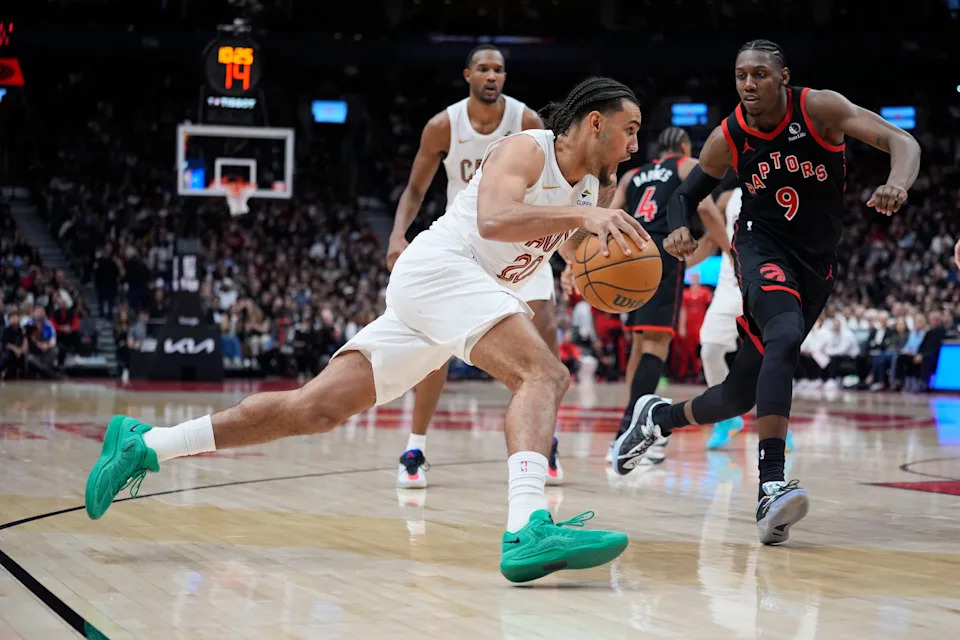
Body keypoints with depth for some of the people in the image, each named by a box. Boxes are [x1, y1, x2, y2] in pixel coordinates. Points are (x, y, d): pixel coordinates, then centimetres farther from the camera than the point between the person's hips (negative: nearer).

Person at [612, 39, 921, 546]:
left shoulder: (818, 108, -12)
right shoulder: (728, 138, -7)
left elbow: (902, 142, -19)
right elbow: (686, 194, 8)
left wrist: (897, 185, -42)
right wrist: (678, 230, -16)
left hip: (816, 265, 2)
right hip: (763, 249, -2)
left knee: (740, 395, 4)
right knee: (784, 337, -36)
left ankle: (657, 417, 36)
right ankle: (771, 487, -43)